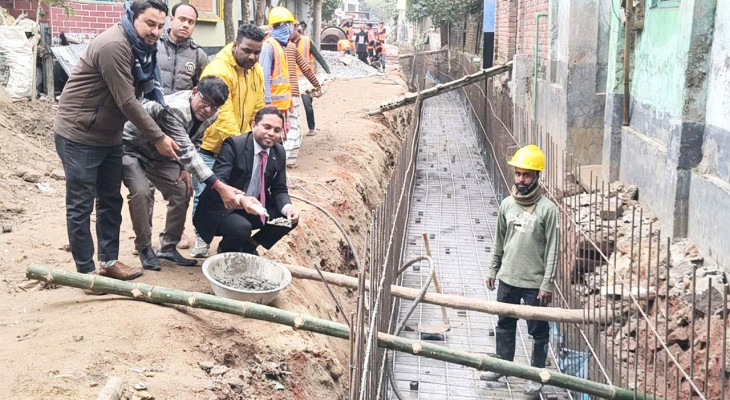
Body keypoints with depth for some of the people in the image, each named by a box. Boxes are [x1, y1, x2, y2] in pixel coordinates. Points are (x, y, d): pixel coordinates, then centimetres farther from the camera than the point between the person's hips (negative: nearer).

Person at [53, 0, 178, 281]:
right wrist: (157, 138, -19)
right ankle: (86, 271, 9)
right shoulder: (114, 46, -25)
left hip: (109, 136, 9)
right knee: (81, 206, 1)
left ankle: (109, 261, 25)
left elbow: (151, 91, 10)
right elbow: (127, 102, -25)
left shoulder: (144, 47, 4)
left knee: (110, 200, 14)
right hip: (79, 135, -9)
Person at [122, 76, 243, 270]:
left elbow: (190, 146, 8)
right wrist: (220, 187, -50)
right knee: (141, 193, -28)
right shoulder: (173, 109, -38)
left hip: (159, 155, 8)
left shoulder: (211, 116, -11)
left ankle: (168, 247, 12)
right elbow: (186, 151, -44)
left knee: (182, 192, -4)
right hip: (131, 149, -8)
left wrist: (185, 168, -10)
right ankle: (144, 247, -6)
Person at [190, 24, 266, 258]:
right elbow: (223, 113, -27)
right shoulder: (218, 69, -21)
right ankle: (201, 237, 13)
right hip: (211, 144, -6)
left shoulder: (257, 71, 4)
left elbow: (257, 112, 9)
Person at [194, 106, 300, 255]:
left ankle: (249, 245, 12)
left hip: (253, 208, 6)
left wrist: (287, 207, -19)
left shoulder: (279, 153, 2)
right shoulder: (233, 144, -18)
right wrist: (241, 199, -47)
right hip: (222, 209, -6)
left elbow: (279, 190, 6)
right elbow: (218, 181, -28)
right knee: (242, 228, -34)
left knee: (290, 218, -10)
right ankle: (226, 248, 3)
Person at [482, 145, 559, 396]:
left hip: (535, 283, -5)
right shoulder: (507, 204, 2)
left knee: (538, 331, 8)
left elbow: (552, 250, -12)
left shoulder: (547, 209, -14)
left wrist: (548, 284, -14)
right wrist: (493, 270, 13)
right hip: (507, 278, 5)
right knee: (505, 324, 19)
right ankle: (502, 364, 36)